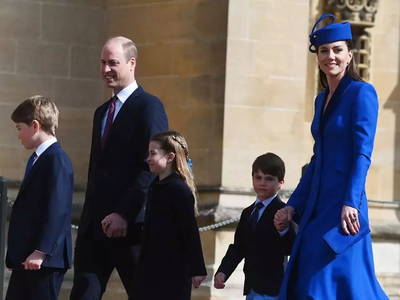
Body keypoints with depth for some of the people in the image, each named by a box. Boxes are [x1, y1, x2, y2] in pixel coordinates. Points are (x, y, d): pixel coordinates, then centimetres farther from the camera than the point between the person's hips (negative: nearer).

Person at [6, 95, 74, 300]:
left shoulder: (56, 160, -15)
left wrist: (41, 252, -24)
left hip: (45, 258, -10)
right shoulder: (38, 159, 17)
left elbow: (57, 211, -22)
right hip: (26, 257, 10)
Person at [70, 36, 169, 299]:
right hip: (96, 225, 7)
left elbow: (152, 167, -15)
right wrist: (89, 218, 13)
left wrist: (125, 214, -20)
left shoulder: (149, 106, -7)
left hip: (130, 225, -7)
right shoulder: (102, 112, 20)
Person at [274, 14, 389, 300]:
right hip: (317, 206, 8)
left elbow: (363, 153, -15)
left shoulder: (361, 93, -8)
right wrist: (294, 204, 16)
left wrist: (350, 203, -24)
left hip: (343, 205, -8)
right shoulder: (322, 99, 16)